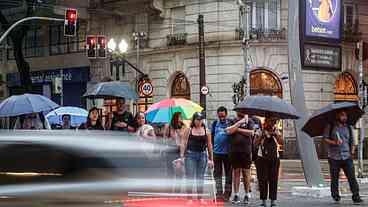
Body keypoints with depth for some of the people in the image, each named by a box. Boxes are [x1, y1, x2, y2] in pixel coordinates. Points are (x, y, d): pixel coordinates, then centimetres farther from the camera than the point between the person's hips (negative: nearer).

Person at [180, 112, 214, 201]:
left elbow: (209, 146, 9)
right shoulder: (189, 130, 2)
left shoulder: (206, 131, 7)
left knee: (200, 178, 7)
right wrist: (182, 156, -6)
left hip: (202, 155, 2)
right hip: (190, 155, -2)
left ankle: (200, 198, 14)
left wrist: (211, 159, 8)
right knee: (190, 177, -3)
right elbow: (184, 144, 1)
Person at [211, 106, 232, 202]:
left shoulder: (230, 123, -4)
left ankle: (227, 193, 8)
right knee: (217, 173, 3)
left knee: (228, 173, 4)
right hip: (217, 152, 3)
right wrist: (212, 147, 12)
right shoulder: (215, 123, 7)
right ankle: (219, 193, 5)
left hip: (227, 152, -3)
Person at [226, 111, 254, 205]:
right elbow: (229, 131, -7)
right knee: (236, 172, 4)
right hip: (234, 151, 1)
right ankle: (236, 195, 8)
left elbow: (251, 132, -7)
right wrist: (240, 122, -8)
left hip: (246, 151, -1)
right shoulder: (233, 121, 11)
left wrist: (238, 129, -6)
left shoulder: (249, 121, 7)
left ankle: (247, 195, 8)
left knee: (246, 173, 2)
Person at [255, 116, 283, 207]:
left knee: (273, 179, -1)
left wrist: (275, 134, -16)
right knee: (262, 179, -3)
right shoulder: (260, 131, 1)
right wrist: (262, 135, -20)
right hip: (262, 158, -1)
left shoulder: (276, 131, 7)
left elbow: (281, 142, -4)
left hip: (274, 158, 2)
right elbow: (256, 143, -8)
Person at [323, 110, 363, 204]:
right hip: (334, 157, -1)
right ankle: (335, 196, 19)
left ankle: (356, 197, -10)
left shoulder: (349, 127, 12)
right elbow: (325, 138, 0)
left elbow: (352, 141, 17)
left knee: (352, 177, -10)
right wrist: (334, 142, -15)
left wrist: (352, 151, 4)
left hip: (347, 157, 1)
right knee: (334, 178, 3)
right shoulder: (330, 126, 5)